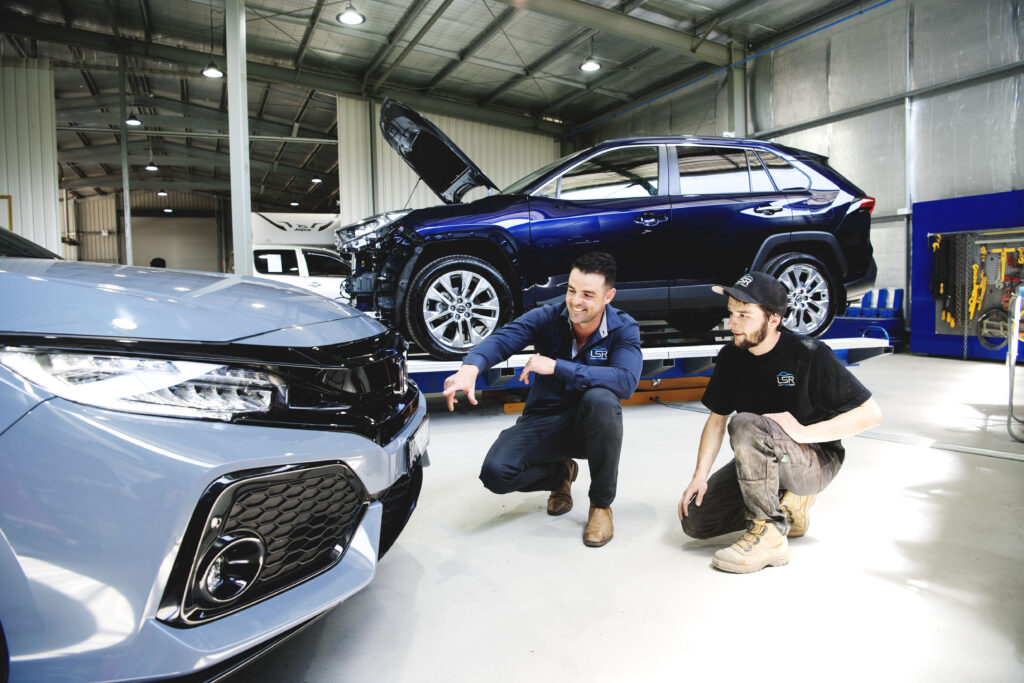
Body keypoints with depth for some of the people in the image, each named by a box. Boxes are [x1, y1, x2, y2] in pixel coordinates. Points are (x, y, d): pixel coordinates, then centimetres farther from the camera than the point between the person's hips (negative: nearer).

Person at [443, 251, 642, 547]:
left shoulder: (624, 329, -12)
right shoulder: (548, 318, -10)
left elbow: (626, 381, -30)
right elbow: (502, 339, -27)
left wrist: (557, 366, -35)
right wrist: (470, 367, -50)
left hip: (590, 427, -1)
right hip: (543, 420, 2)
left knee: (601, 399, -37)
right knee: (496, 473, -24)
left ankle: (601, 504, -13)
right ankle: (560, 472, 13)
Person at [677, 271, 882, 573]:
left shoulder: (809, 354, -17)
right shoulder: (731, 356, -2)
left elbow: (871, 413, -16)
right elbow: (717, 418, 4)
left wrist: (803, 432, -27)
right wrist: (700, 476, -6)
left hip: (818, 460, -6)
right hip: (762, 462, 6)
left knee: (745, 424, -35)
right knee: (694, 520, -6)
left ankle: (770, 536, -22)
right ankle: (784, 505, 11)